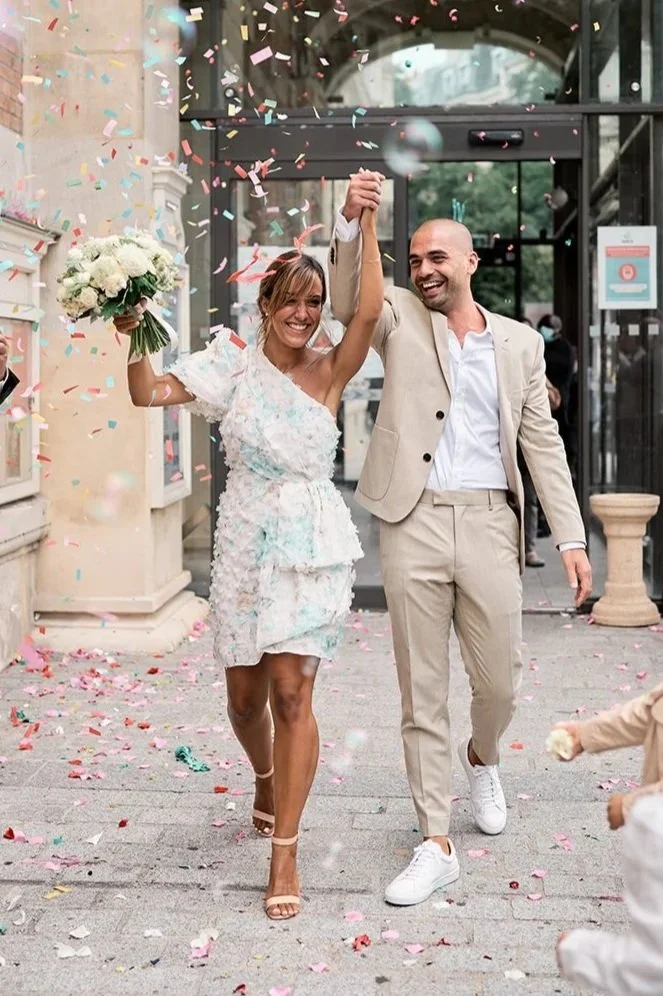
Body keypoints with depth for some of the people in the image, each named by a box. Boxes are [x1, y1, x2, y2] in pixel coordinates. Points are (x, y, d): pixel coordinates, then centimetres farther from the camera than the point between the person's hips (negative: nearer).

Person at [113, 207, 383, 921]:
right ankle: (267, 780, 46)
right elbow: (148, 393, -4)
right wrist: (135, 339, -20)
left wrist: (366, 224, -18)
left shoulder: (328, 373, 1)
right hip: (245, 544, 2)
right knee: (245, 696, 12)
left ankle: (285, 853, -1)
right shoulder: (234, 364, 2)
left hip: (312, 546, -1)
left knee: (290, 693, -9)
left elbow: (370, 312, -15)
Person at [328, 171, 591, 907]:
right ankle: (436, 845, 14)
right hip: (413, 524, -1)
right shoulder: (401, 320, 8)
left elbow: (543, 444, 9)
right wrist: (350, 221, -30)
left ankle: (481, 758, 43)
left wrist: (571, 538, 3)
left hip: (489, 525, 1)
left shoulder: (520, 343, 11)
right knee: (422, 694, 4)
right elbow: (346, 303, -13)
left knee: (500, 684, 7)